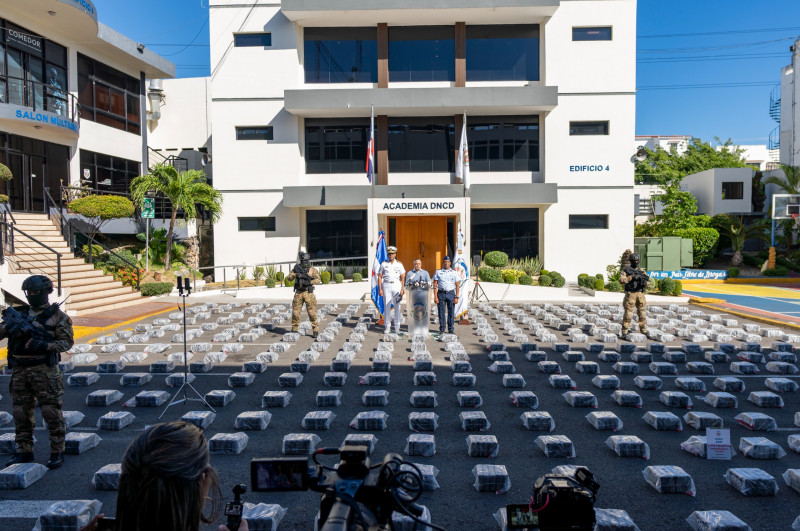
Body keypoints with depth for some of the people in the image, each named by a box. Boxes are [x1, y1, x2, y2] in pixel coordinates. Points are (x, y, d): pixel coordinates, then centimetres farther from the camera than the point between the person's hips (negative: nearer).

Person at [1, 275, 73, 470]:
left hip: (44, 371, -5)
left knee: (51, 412, -3)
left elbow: (67, 342, -6)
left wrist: (44, 345, -20)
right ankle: (24, 452, 23)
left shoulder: (57, 316, -1)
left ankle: (57, 452, 6)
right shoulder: (20, 314, 14)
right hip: (20, 371, 5)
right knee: (21, 412, 10)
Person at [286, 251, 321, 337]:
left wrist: (309, 282, -27)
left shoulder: (313, 270, 1)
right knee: (295, 312, 5)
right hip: (298, 293, 3)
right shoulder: (297, 269, 8)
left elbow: (318, 280, -11)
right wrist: (295, 274, -19)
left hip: (308, 293, -2)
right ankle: (294, 329, 18)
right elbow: (289, 278, 1)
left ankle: (315, 330, 2)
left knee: (312, 312, -6)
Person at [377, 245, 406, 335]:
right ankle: (387, 327, 7)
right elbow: (379, 277, 4)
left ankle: (397, 327, 7)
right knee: (386, 306, -1)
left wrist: (402, 289, -4)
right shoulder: (384, 264, 5)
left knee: (397, 307, 0)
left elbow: (403, 277, 5)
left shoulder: (399, 264, 6)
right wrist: (380, 289, -5)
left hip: (396, 285, 0)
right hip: (386, 286, 0)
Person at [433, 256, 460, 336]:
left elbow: (457, 286, 7)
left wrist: (456, 297, -2)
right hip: (441, 293, 0)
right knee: (441, 312, 0)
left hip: (451, 293, 0)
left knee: (451, 312, 1)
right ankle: (441, 329, 9)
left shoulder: (454, 272, 8)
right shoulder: (438, 272, 7)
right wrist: (435, 297, -5)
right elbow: (435, 285, 4)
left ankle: (451, 329, 10)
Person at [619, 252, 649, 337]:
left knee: (642, 313, 6)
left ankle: (643, 330, 18)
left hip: (641, 294, 4)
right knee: (628, 313, -6)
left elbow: (647, 283, 9)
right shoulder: (626, 270, 1)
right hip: (630, 294, -4)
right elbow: (621, 280, -12)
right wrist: (631, 277, -20)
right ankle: (625, 331, -1)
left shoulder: (642, 271, 12)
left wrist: (644, 281, -15)